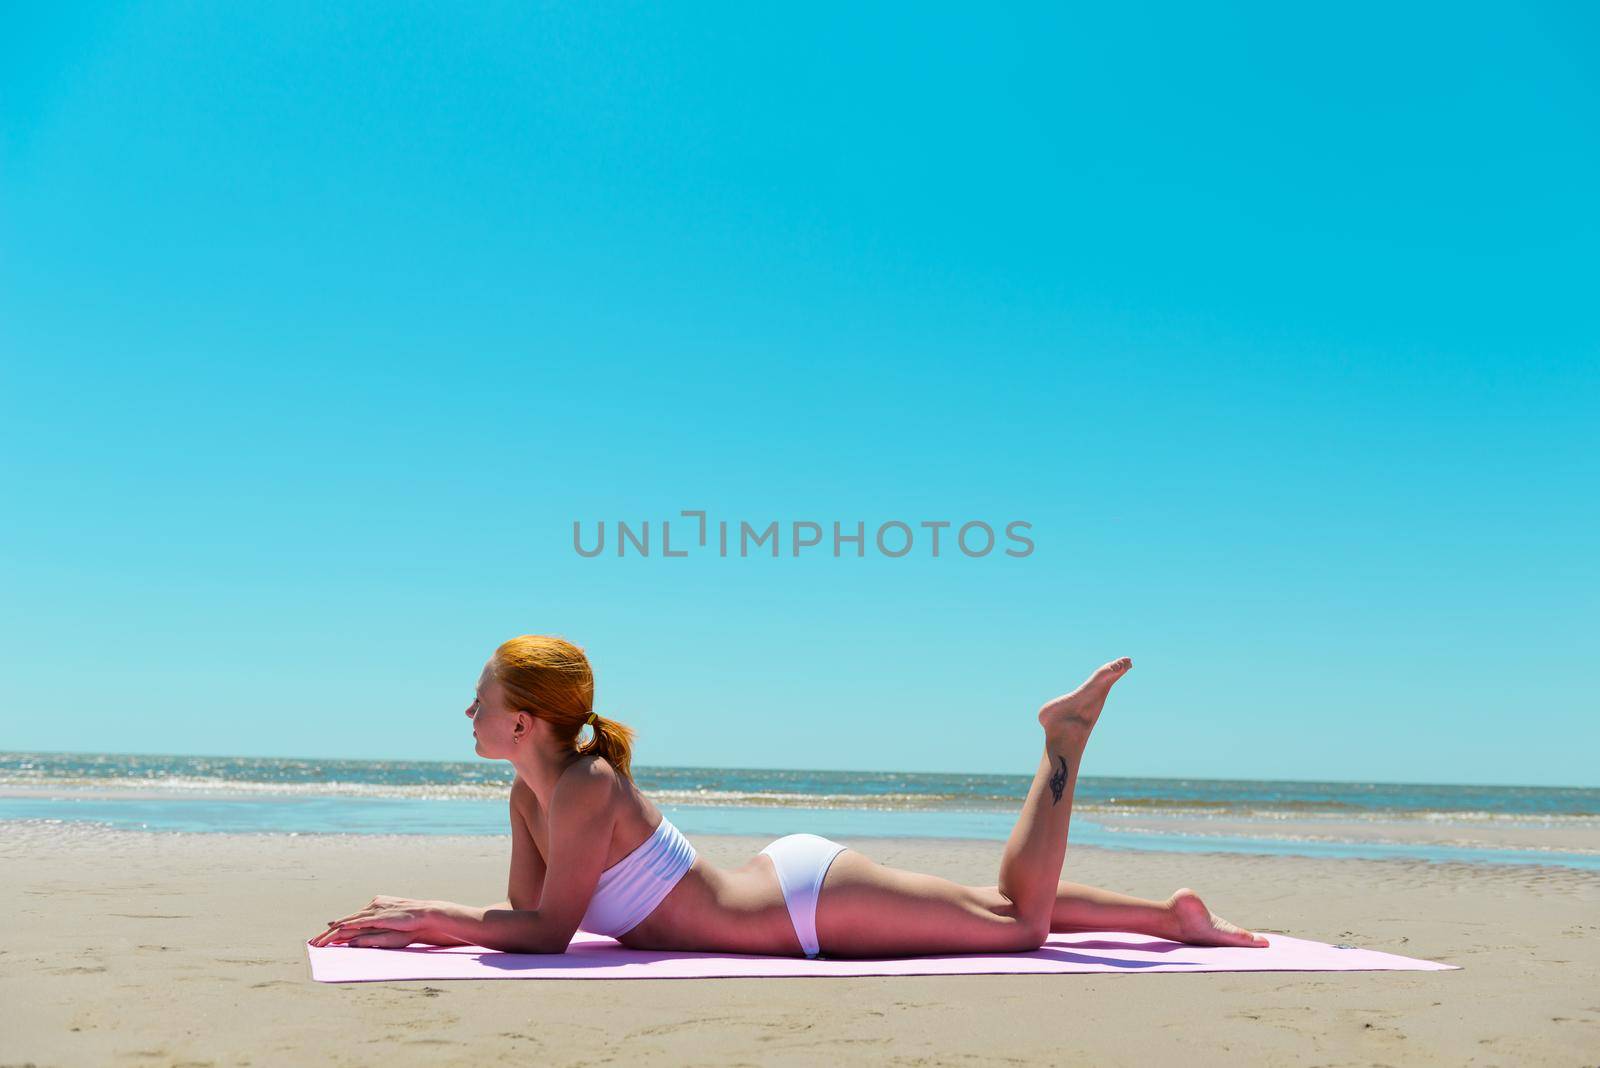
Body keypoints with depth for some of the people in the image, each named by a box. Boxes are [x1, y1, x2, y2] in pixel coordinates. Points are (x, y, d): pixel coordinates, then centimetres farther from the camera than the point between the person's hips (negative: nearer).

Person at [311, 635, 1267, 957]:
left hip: (818, 905, -8)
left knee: (1021, 920, 0)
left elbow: (547, 932, -25)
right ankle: (1173, 917, 29)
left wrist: (423, 917, -20)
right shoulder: (532, 791, 2)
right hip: (792, 882, 8)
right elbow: (522, 909, 9)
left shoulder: (585, 789, -25)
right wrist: (416, 921, -3)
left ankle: (1066, 735, 13)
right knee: (1011, 911, 18)